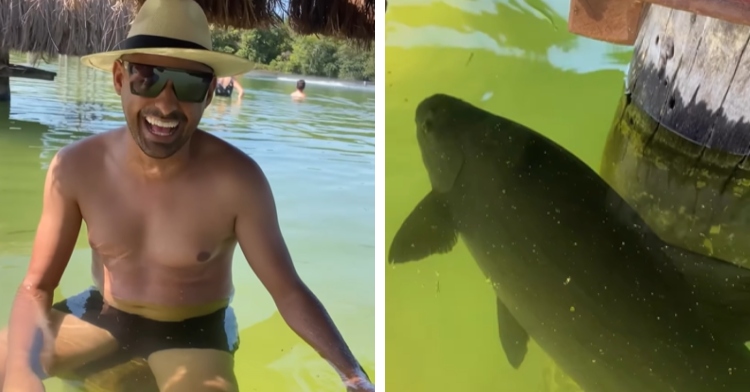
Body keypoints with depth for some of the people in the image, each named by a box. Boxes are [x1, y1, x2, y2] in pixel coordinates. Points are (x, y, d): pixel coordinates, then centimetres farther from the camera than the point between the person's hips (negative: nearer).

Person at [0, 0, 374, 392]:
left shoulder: (236, 180, -26)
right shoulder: (75, 166, -17)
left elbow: (288, 291, -18)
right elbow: (37, 286, -12)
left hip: (194, 327, -2)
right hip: (102, 310, 3)